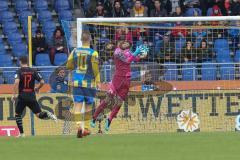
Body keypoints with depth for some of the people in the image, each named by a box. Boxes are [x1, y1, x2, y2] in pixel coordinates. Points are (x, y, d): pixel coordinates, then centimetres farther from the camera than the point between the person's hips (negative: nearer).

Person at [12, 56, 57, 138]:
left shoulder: (19, 71, -2)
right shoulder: (33, 71, 7)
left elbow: (16, 82, -20)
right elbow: (42, 82, 2)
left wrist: (15, 94, -18)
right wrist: (37, 88, 22)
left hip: (22, 96, -3)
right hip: (32, 96, 3)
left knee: (17, 114, 14)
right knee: (38, 114, 6)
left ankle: (22, 133, 7)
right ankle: (47, 114, -27)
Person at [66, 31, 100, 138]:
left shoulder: (75, 51, 3)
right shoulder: (93, 53, -7)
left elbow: (68, 66, 10)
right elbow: (95, 69, -9)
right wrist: (97, 81, 1)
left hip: (76, 82, 2)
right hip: (89, 83, -2)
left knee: (78, 104, -4)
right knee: (88, 105, 13)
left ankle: (79, 125, -25)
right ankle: (86, 128, 18)